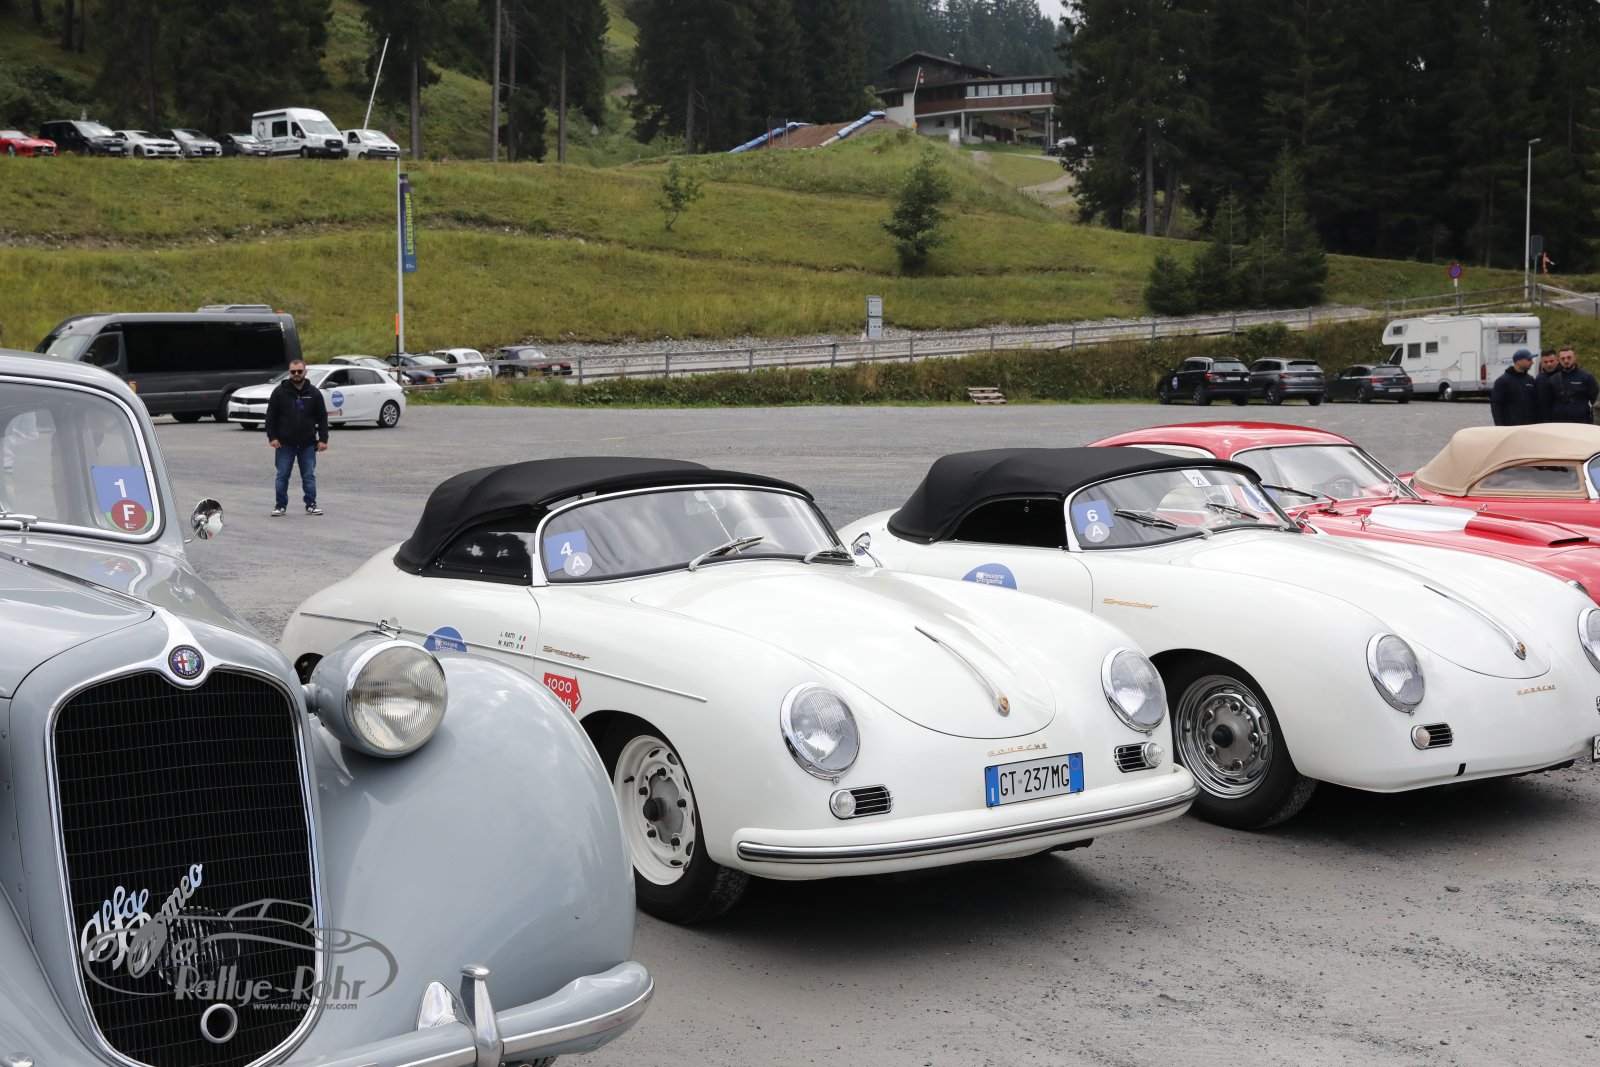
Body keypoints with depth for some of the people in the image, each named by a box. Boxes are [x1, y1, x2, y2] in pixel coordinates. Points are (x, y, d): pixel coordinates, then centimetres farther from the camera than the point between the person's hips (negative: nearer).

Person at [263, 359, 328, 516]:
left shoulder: (314, 393, 3)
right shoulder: (280, 392, 0)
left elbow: (322, 418, 5)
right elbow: (271, 416, 1)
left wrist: (323, 439, -2)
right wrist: (272, 437, -7)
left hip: (308, 444, 1)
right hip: (285, 444, -1)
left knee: (309, 476, 3)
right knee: (282, 476, 3)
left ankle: (311, 505, 10)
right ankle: (281, 505, 11)